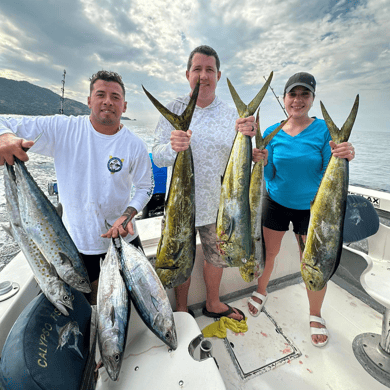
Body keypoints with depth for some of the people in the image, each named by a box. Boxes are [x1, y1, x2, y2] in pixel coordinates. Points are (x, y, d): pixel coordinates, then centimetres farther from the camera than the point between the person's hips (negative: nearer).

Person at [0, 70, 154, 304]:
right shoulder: (61, 129, -10)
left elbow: (146, 186, -1)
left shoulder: (135, 146, -10)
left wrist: (128, 215, -17)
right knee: (86, 300, 22)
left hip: (123, 238, 1)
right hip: (77, 241, 0)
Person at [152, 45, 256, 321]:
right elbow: (158, 157, -11)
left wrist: (246, 138, -26)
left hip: (216, 203, 3)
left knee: (216, 256, 19)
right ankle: (181, 309, 42)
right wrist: (173, 148, -34)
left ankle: (213, 304, 47)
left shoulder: (231, 114, 2)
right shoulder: (174, 109, -3)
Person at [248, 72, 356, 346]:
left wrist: (344, 158, -31)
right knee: (268, 253, 13)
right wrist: (263, 161, -23)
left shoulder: (325, 129, -7)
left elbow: (328, 174, -12)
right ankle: (261, 292, 42)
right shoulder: (272, 133, -2)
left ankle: (316, 315, 34)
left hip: (311, 207, -1)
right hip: (276, 203, 2)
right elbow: (269, 176, -4)